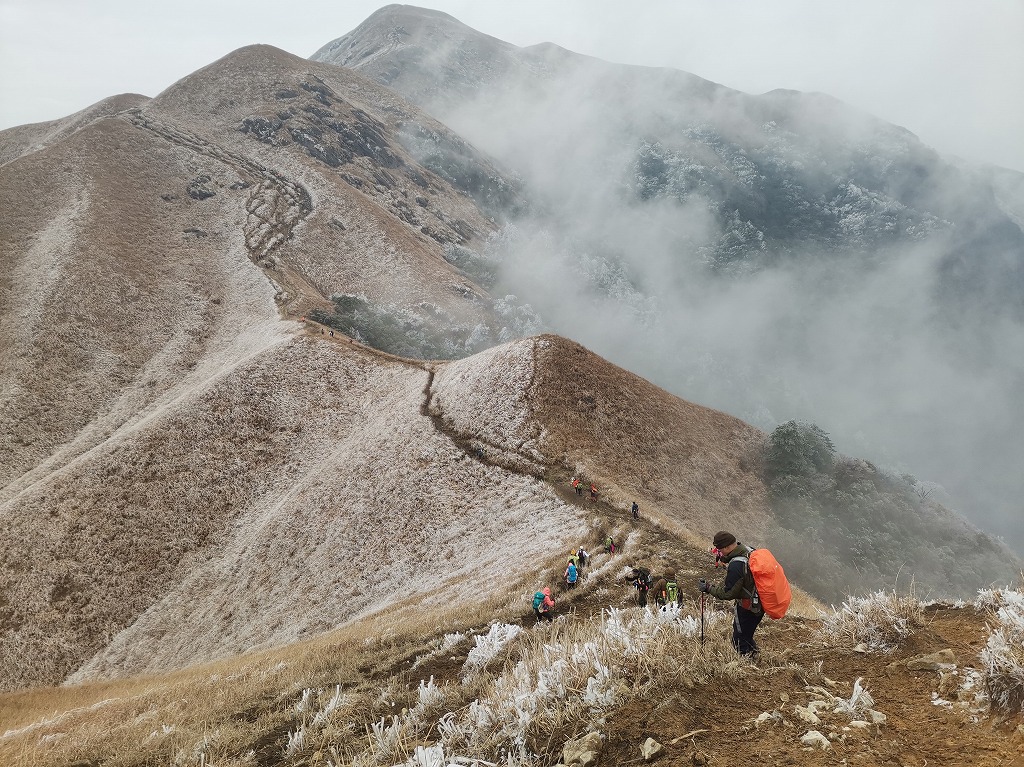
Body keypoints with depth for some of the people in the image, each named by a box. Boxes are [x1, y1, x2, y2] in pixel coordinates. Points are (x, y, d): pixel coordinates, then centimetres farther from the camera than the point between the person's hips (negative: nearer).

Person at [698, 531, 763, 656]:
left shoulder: (736, 566, -30)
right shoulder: (749, 551, -4)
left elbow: (728, 593, -22)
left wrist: (708, 588, -10)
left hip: (748, 607, -9)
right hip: (760, 603, 9)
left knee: (740, 641, 7)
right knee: (746, 636, 25)